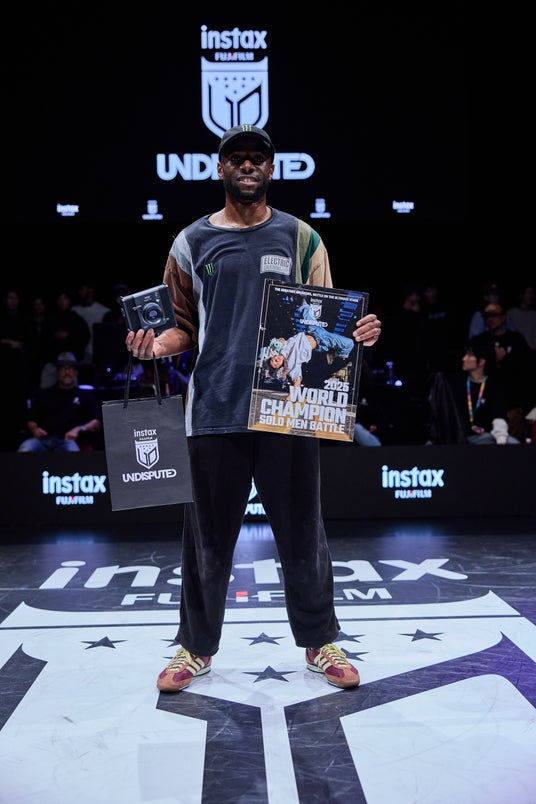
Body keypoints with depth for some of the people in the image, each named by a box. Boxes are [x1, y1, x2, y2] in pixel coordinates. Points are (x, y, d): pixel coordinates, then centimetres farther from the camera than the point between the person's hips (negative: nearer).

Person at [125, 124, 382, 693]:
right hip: (214, 410, 1)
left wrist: (358, 332, -13)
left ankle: (318, 642, 25)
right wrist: (156, 344, -10)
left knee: (301, 531, 8)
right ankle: (196, 647, 25)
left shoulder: (300, 238, 9)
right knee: (208, 536, 9)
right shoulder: (192, 242, 9)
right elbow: (184, 326, 11)